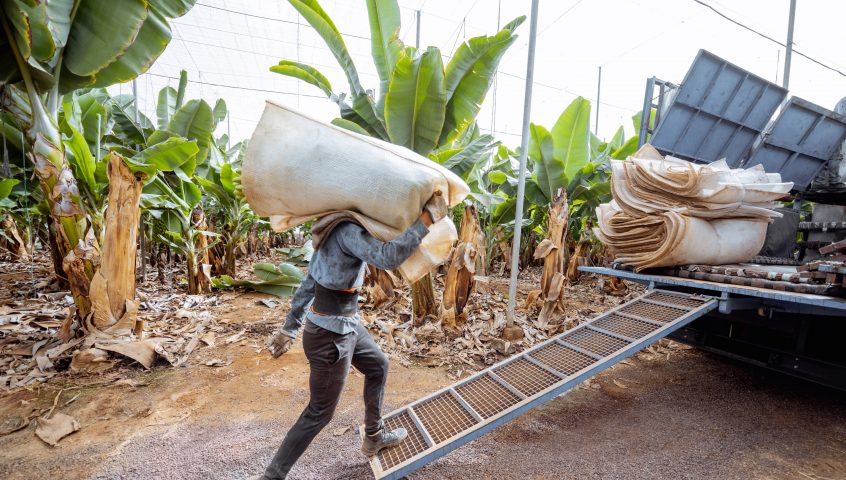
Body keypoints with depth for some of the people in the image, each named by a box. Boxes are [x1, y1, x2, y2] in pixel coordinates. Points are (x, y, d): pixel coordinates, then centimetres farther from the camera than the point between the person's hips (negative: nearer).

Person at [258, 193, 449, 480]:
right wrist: (427, 218, -30)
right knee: (320, 413, 11)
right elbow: (388, 258, -39)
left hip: (345, 325, 10)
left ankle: (374, 438, 47)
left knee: (378, 366, 27)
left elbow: (308, 283, 8)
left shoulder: (336, 230, 5)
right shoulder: (347, 231, -23)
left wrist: (289, 329, 15)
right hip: (330, 336, -10)